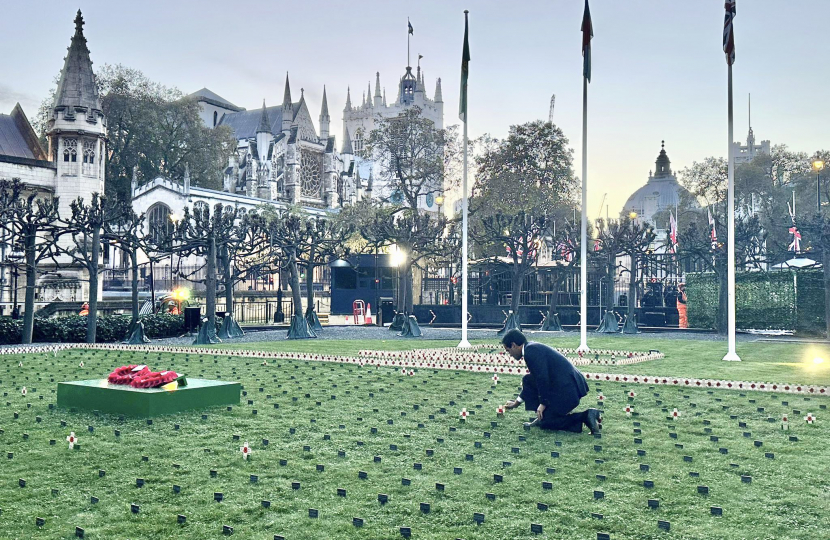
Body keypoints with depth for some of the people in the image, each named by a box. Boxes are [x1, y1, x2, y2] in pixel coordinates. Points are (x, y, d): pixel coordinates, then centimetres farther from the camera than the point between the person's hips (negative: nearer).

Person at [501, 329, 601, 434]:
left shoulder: (531, 351, -15)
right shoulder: (533, 347, 18)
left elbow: (542, 378, -22)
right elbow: (538, 378, 29)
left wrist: (543, 403, -12)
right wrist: (517, 402, 37)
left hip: (567, 388, -10)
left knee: (545, 423, -1)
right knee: (528, 380, 16)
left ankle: (585, 416, -7)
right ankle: (542, 416, 12)